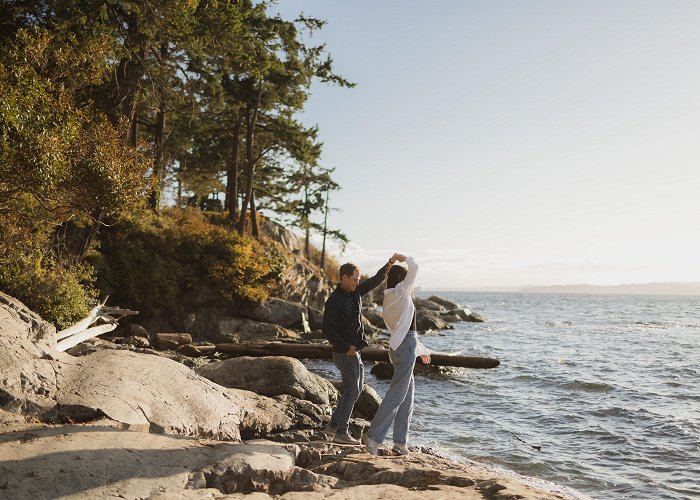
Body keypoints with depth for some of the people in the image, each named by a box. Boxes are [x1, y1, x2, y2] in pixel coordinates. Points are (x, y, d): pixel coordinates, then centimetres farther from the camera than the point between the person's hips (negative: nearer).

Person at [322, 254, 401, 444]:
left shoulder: (355, 292, 8)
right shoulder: (334, 300, -16)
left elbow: (376, 280, 9)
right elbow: (327, 330, -19)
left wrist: (390, 263, -5)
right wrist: (346, 347, -20)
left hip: (354, 351, 9)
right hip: (345, 353, -9)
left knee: (356, 389, 15)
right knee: (351, 391, -5)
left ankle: (333, 426, 22)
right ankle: (341, 433, 4)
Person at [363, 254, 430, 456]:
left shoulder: (390, 300, 17)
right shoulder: (400, 292, -9)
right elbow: (415, 268, -11)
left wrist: (422, 350, 28)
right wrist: (405, 258, 11)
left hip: (398, 346, 10)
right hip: (405, 347, -10)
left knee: (407, 396, 13)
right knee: (396, 395, -6)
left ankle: (400, 442, 16)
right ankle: (373, 436, -4)